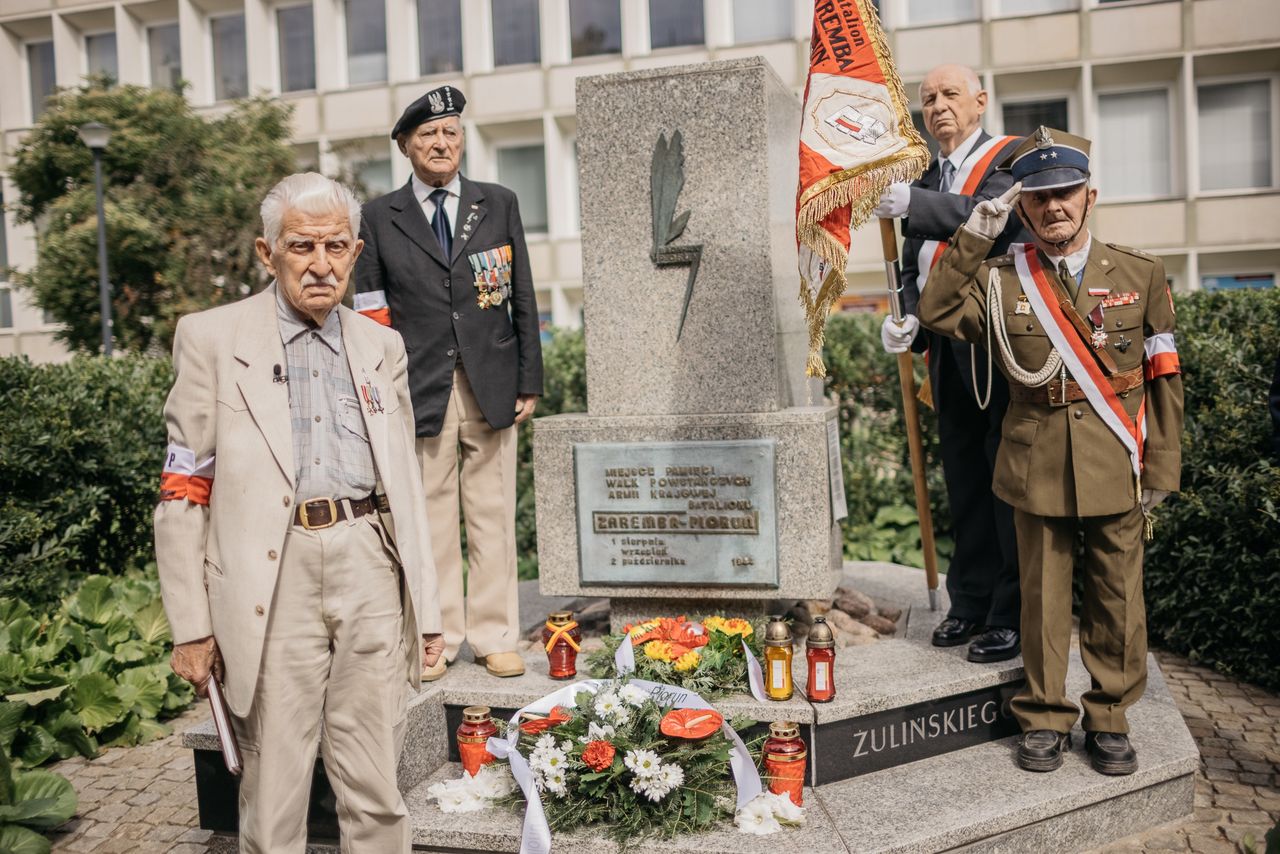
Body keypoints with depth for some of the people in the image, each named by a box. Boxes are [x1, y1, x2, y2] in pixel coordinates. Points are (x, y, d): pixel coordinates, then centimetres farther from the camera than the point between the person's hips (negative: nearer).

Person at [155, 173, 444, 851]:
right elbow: (183, 490, 0)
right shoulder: (211, 338, 2)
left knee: (376, 794, 9)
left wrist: (427, 608, 11)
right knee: (273, 797, 6)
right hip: (272, 581, -2)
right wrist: (190, 625, -4)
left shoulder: (382, 348, 12)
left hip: (370, 569, 3)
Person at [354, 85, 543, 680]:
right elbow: (371, 314, 6)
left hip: (492, 386, 1)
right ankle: (436, 639, 16)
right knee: (430, 521, 3)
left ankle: (495, 637, 16)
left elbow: (523, 300, 9)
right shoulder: (380, 217, 7)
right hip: (420, 391, -1)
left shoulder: (499, 204, 10)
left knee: (493, 518, 5)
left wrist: (529, 382, 4)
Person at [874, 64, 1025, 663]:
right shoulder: (927, 178, 18)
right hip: (947, 349, 7)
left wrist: (914, 204, -31)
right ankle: (970, 604, 24)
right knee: (963, 482, 13)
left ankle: (1015, 615, 8)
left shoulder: (1012, 158, -1)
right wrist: (907, 319, -2)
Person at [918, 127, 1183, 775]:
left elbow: (1164, 380, 4)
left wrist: (1161, 471, 1)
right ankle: (1045, 719, 25)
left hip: (1118, 473, 1)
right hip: (1037, 472, 0)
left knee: (1116, 600, 10)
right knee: (1043, 599, 9)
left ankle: (1109, 718, 27)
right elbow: (936, 313, -7)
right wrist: (973, 238, -10)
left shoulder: (1140, 275, 2)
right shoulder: (1000, 279, 2)